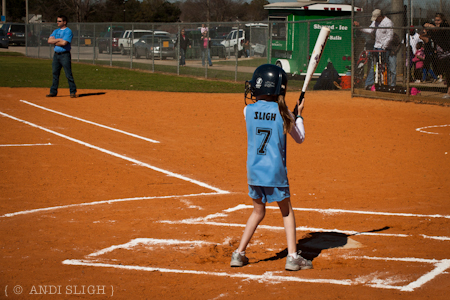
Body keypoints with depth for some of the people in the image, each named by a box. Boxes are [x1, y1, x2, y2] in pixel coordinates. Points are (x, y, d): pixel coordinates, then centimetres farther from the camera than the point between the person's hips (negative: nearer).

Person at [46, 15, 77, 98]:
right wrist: (59, 40, -10)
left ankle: (73, 92, -3)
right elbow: (49, 40, 3)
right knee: (55, 73, 8)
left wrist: (55, 42, -4)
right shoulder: (56, 31, 16)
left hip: (65, 55, -7)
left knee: (68, 74, -7)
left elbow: (64, 43, -19)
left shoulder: (68, 31, -7)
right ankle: (53, 91, 14)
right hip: (56, 55, 7)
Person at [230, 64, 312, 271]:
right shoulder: (283, 112, -7)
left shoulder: (248, 110, 0)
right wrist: (298, 115, 20)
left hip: (253, 171, 3)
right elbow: (300, 138, 6)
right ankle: (292, 256, 5)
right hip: (275, 171, -3)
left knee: (258, 211, 20)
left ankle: (239, 254, 16)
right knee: (286, 211, 12)